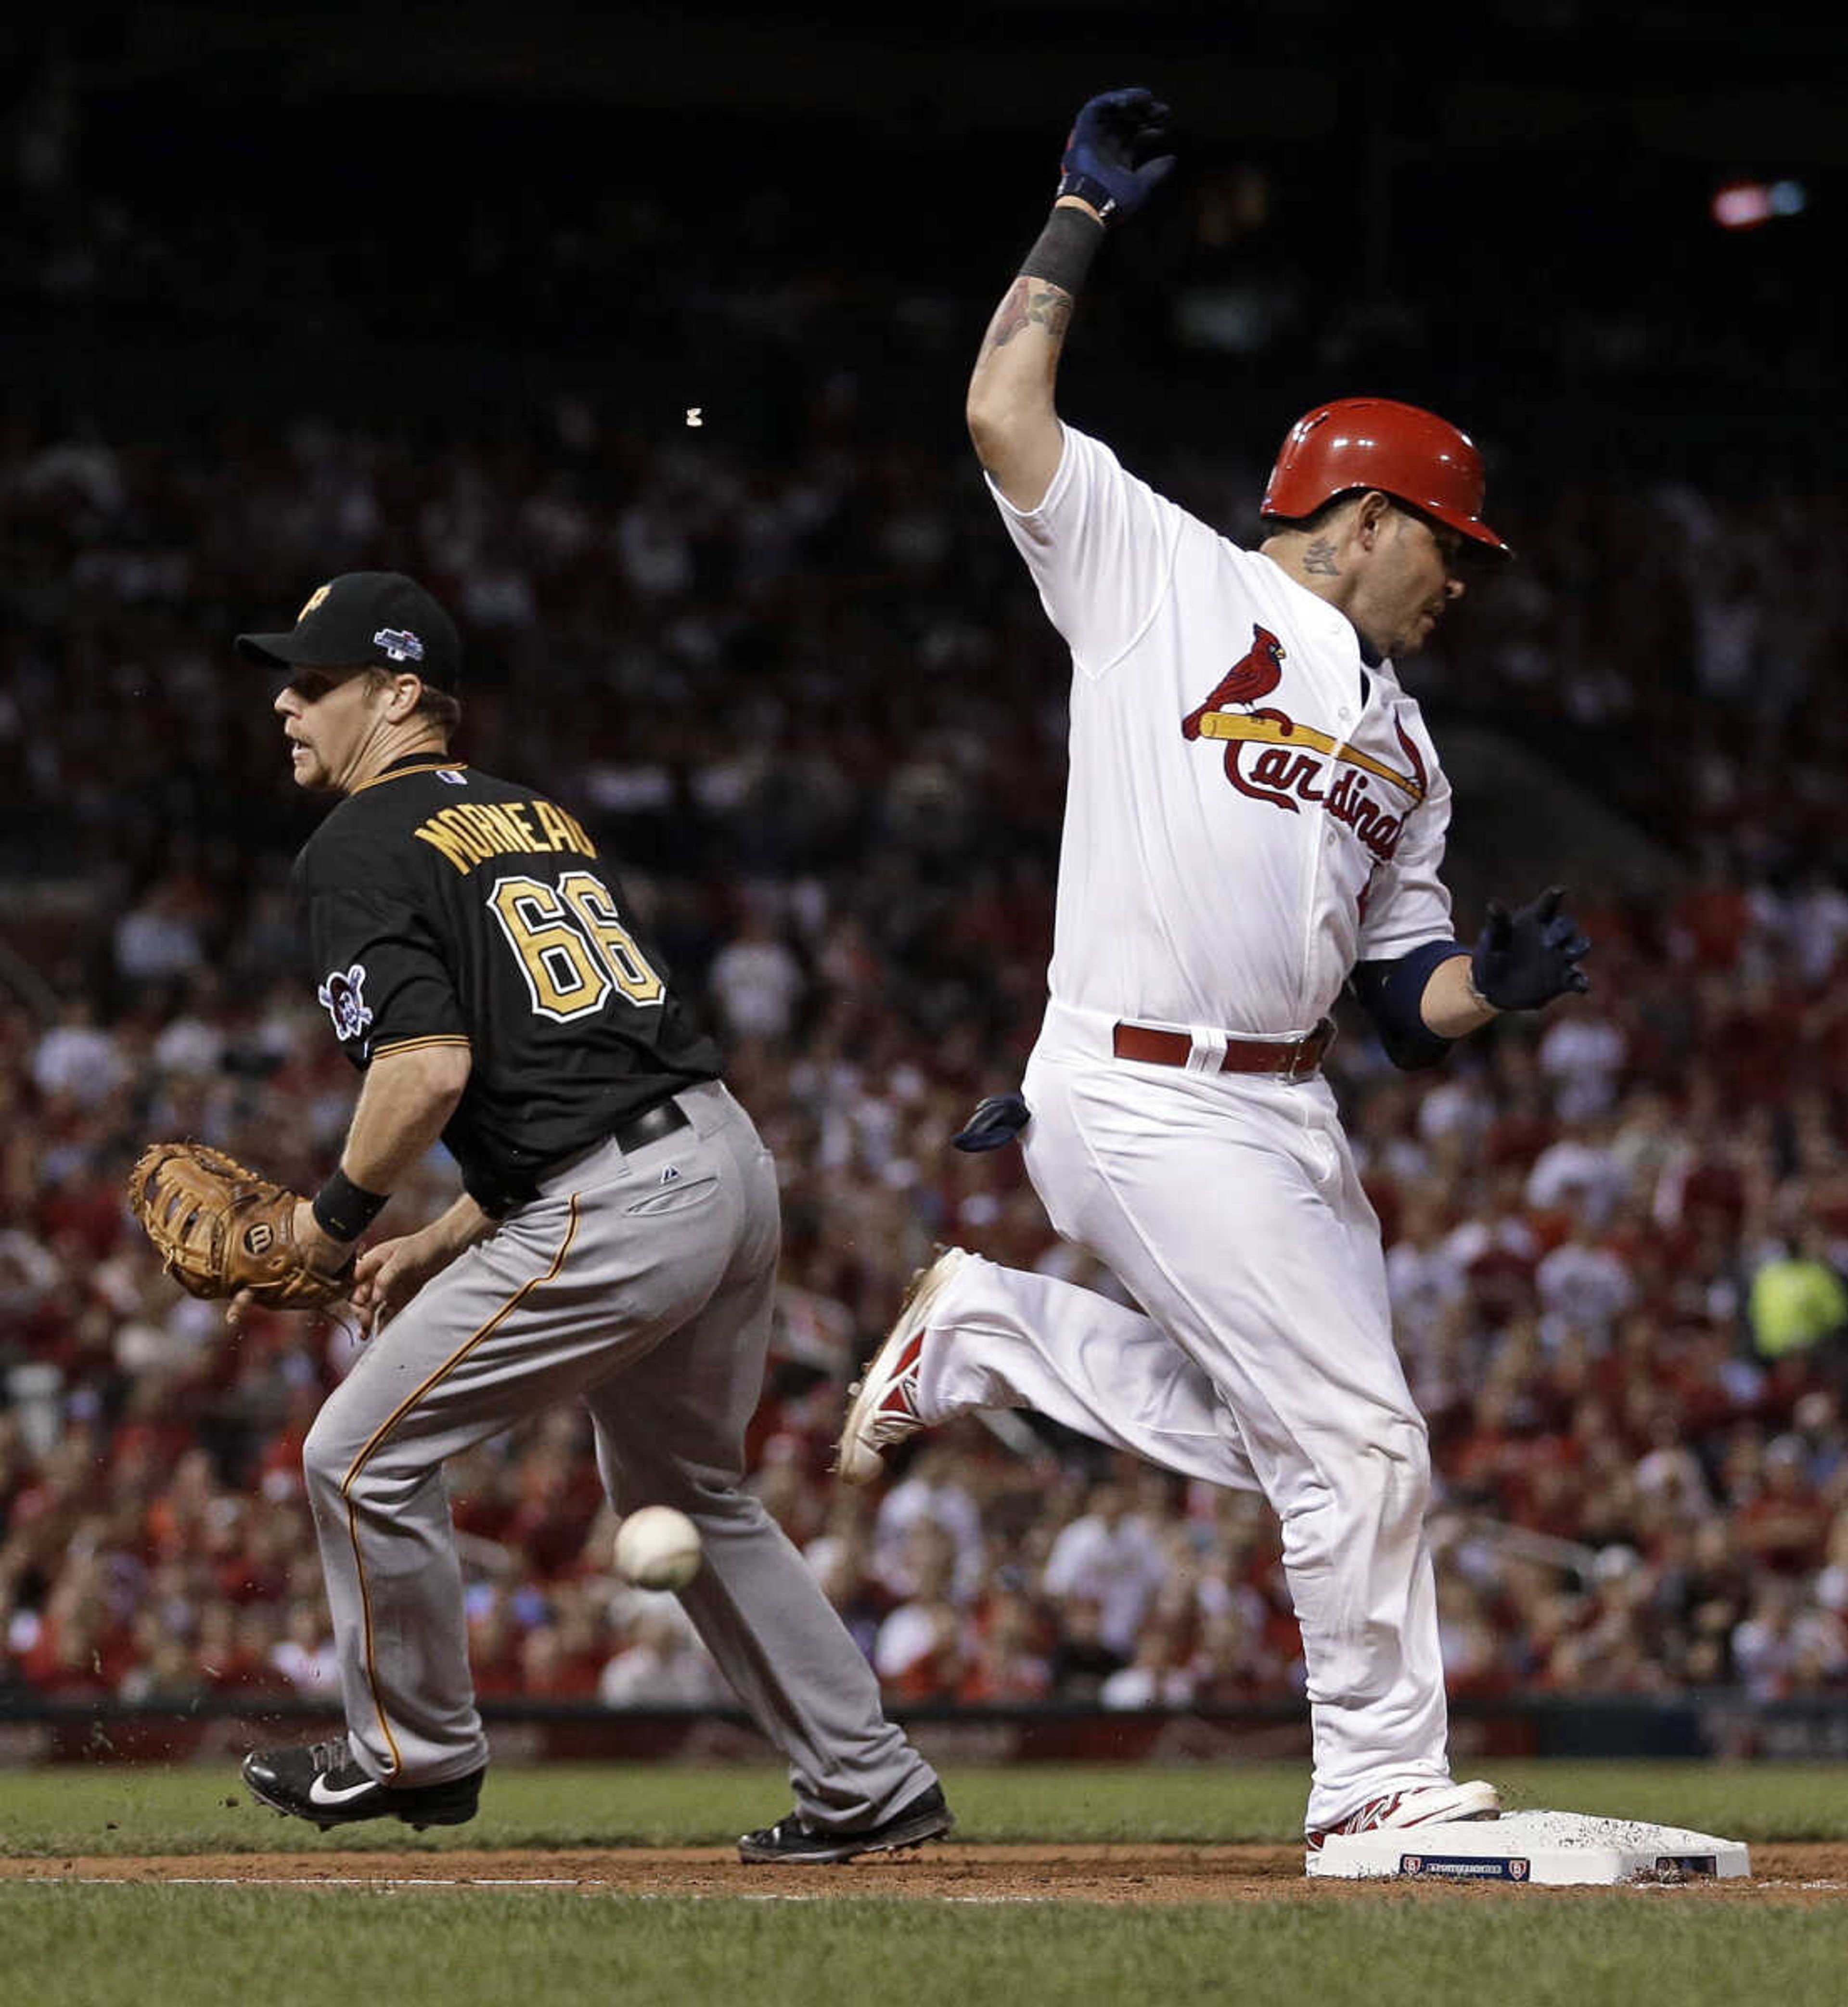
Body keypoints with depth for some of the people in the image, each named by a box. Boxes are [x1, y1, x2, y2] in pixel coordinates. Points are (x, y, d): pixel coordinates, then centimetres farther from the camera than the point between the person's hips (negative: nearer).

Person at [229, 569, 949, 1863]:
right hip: (732, 1162, 9)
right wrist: (445, 1245, 24)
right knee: (687, 1495, 26)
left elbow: (431, 1068, -18)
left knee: (364, 1453, 3)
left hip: (613, 1215, -9)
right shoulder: (540, 817, 22)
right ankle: (871, 1786, 26)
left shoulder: (361, 848, -5)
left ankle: (418, 1749, 17)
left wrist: (337, 1220, -2)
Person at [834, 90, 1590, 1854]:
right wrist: (1081, 219, -5)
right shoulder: (1165, 577, 3)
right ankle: (1381, 1788, 0)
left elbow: (1406, 1005, 18)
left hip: (1283, 1114, 8)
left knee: (1281, 1436, 10)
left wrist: (1492, 984, -3)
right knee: (1356, 1439, -11)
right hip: (1145, 1101, -8)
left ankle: (984, 1328, 24)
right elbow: (1003, 415, -8)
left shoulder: (1403, 740, 21)